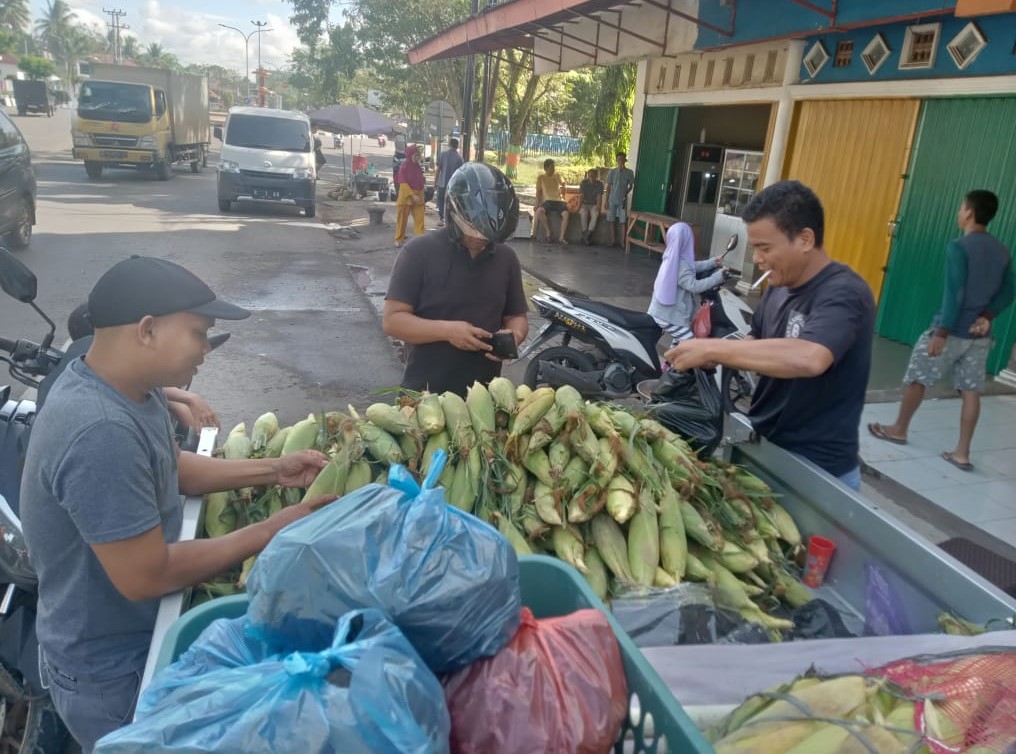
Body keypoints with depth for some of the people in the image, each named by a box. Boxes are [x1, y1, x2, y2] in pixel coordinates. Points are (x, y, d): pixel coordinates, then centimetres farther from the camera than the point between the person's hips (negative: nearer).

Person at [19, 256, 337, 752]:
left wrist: (272, 471, -1)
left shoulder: (130, 386, -6)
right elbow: (146, 576, -31)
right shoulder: (101, 432, -37)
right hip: (108, 666, -8)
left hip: (136, 633, 8)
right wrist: (270, 533, -23)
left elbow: (170, 466, 10)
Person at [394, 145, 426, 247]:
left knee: (420, 219, -3)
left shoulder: (418, 167, 7)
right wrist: (412, 195, -23)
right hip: (406, 196, -5)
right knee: (402, 219, 5)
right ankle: (399, 239, 17)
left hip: (418, 197, 5)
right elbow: (403, 183, -17)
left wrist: (421, 196, 7)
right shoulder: (404, 166, -11)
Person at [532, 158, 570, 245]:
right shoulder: (541, 177, 8)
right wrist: (537, 204, -2)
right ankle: (548, 231, -16)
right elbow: (538, 192, 8)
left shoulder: (557, 176, 15)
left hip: (559, 200, 1)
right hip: (547, 201, -1)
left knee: (566, 213, -32)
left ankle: (561, 238, -27)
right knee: (539, 211, -35)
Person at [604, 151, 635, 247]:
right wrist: (606, 201, 0)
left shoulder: (629, 173, -1)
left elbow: (631, 186, 11)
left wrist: (626, 193, -9)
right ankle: (613, 240, 14)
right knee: (612, 221, 5)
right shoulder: (612, 172, 1)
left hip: (623, 200, -1)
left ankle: (622, 241, 2)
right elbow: (608, 187, 4)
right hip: (612, 200, 1)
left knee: (623, 221, -2)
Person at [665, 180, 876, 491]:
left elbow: (809, 358, -41)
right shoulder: (778, 288, 3)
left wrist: (712, 349, -34)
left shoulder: (843, 293, -23)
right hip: (762, 445, 8)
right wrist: (703, 354, -6)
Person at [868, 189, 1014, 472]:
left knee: (916, 378, 12)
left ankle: (898, 430, 27)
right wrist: (987, 317, -2)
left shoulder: (958, 247, -15)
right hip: (980, 335, 6)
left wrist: (940, 332, -18)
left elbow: (954, 294, -20)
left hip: (952, 330, -6)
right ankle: (962, 453, 8)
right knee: (971, 391, 6)